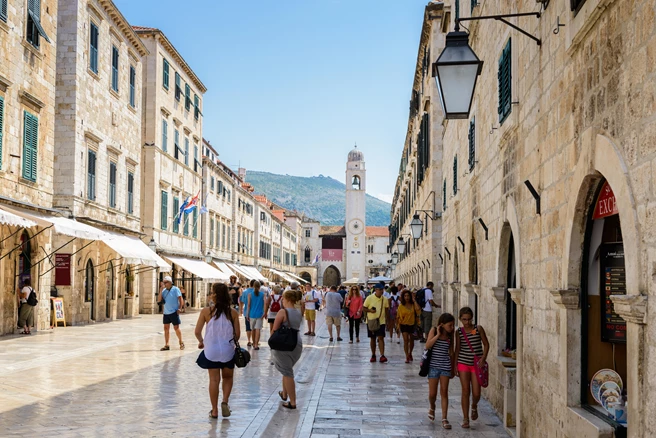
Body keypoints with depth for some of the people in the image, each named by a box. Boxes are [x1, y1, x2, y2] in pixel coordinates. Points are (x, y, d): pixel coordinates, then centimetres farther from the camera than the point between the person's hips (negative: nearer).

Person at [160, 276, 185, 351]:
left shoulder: (175, 289, -6)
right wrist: (161, 290, -5)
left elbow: (180, 299, -9)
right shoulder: (164, 290, 10)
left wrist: (180, 308, -18)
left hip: (174, 312, -6)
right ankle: (166, 345, 10)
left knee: (176, 328, -1)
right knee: (166, 328, 5)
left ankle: (181, 343, 14)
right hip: (166, 313, 6)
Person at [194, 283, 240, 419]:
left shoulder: (206, 311, -10)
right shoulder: (233, 312, -6)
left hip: (211, 350, -1)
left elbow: (197, 332, -7)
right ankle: (225, 401, 0)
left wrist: (201, 342, 13)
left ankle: (214, 410, 13)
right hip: (228, 350, 1)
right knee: (228, 377, 19)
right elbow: (237, 334, -2)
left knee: (214, 380, 8)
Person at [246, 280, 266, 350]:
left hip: (252, 314, 1)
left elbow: (248, 305, -3)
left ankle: (254, 343, 28)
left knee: (253, 329, 15)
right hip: (259, 314, -1)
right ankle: (256, 344, -13)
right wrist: (264, 313, -4)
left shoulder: (250, 294, -1)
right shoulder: (262, 294, -1)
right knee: (258, 329, -4)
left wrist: (247, 314, 3)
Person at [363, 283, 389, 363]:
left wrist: (386, 316, 1)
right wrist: (370, 310, -19)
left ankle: (382, 355, -14)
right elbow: (364, 308, 0)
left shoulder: (384, 299, 3)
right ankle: (373, 355, 21)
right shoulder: (369, 298, -4)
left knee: (381, 338, -10)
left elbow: (387, 309, 14)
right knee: (372, 339, 9)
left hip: (381, 321, 0)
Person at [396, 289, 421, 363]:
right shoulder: (401, 306, -5)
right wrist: (398, 326, -4)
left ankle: (410, 353, 38)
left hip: (412, 324, 2)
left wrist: (414, 301, -13)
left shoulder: (413, 305, -2)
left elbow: (418, 309, -23)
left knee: (411, 340, 15)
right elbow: (398, 317, 0)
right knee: (406, 340, -12)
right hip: (404, 324, -2)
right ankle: (407, 357, -9)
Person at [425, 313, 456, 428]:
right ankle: (432, 407, 35)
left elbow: (451, 353, 13)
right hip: (434, 366, -2)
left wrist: (453, 368, 15)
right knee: (432, 394, 3)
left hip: (445, 367, 2)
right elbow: (427, 346, -17)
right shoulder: (434, 330, -6)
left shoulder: (450, 336, 4)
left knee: (444, 392, 1)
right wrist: (438, 335, -21)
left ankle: (444, 419, 4)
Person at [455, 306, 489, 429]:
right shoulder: (459, 332, -1)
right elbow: (457, 349, 5)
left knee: (476, 393, -1)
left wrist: (483, 358, -13)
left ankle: (474, 406, 34)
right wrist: (455, 365, 2)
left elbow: (486, 344, 0)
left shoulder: (478, 329, -5)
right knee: (466, 391, 1)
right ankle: (465, 419, 10)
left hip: (476, 364, 0)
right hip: (463, 364, 1)